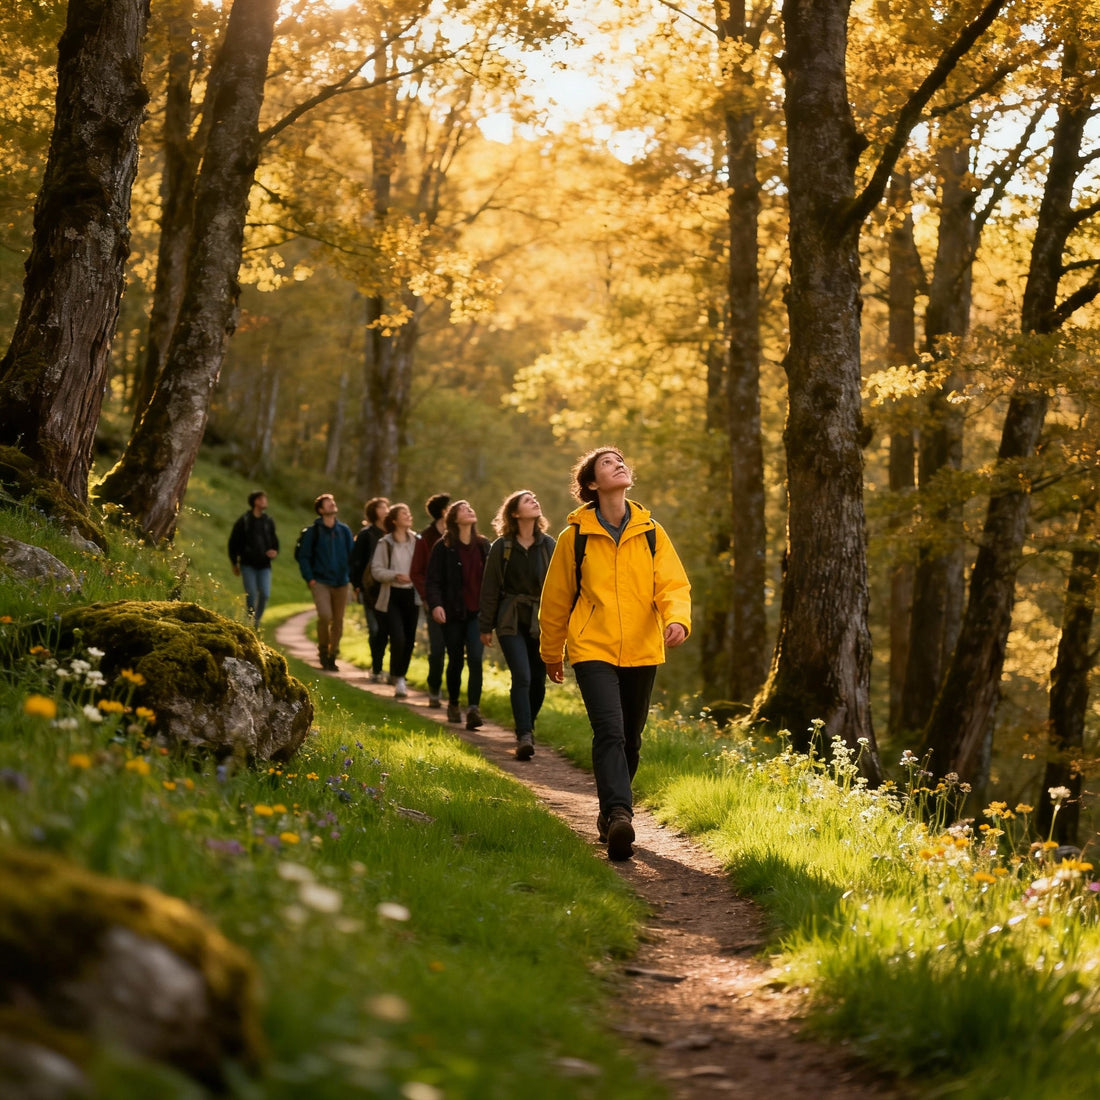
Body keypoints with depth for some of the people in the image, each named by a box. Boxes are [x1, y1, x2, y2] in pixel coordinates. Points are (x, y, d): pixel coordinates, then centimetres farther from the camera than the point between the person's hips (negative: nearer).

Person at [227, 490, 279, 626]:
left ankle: (257, 620, 10)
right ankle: (250, 622, 7)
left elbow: (274, 541, 20)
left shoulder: (269, 521, 11)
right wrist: (235, 563, 4)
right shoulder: (244, 521, -1)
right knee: (251, 595, -6)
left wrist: (274, 551, -3)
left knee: (265, 594, -7)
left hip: (264, 565, 3)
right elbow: (233, 542, 5)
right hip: (248, 565, -3)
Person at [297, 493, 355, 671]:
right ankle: (323, 649, 1)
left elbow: (352, 555, 13)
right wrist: (309, 578, -8)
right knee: (325, 615, -21)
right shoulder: (313, 531, -1)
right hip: (320, 581, -4)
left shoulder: (344, 530, 10)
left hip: (341, 583, 4)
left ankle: (332, 656, 17)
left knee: (338, 620, 5)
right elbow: (303, 556, 1)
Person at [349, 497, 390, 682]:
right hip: (372, 589, -3)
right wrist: (357, 585, -5)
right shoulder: (366, 534, 1)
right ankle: (376, 669, 4)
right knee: (377, 630, -4)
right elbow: (355, 561, 1)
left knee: (392, 629, -1)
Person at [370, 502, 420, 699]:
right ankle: (398, 679, -3)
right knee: (398, 637, -15)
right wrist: (396, 575, -20)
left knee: (409, 640, 6)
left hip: (411, 594, 3)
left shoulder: (416, 541, 5)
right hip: (392, 595, -3)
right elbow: (376, 570, -5)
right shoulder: (385, 543, -2)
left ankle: (401, 676, 23)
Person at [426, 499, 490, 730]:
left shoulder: (483, 545, 8)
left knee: (475, 659, -13)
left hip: (477, 612, 2)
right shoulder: (443, 547, -3)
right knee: (455, 661, 9)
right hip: (454, 613, -2)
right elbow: (433, 580, -6)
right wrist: (435, 604, -21)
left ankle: (473, 709, -18)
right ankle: (453, 704, 30)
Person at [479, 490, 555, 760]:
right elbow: (490, 589, 2)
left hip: (542, 621, 3)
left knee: (538, 680, 6)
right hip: (511, 621, -3)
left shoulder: (549, 545, 4)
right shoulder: (501, 547, -2)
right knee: (522, 677, -16)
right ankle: (524, 737, -18)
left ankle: (526, 730, 26)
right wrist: (486, 627, 2)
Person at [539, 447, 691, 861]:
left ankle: (610, 812, 30)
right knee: (609, 732, -21)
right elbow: (556, 598, 10)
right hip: (593, 651, -3)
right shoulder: (575, 537, 0)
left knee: (630, 740, 12)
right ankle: (619, 816, -31)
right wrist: (552, 653, 17)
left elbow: (673, 584, -1)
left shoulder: (651, 533, 6)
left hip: (641, 651, 3)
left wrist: (677, 618, -23)